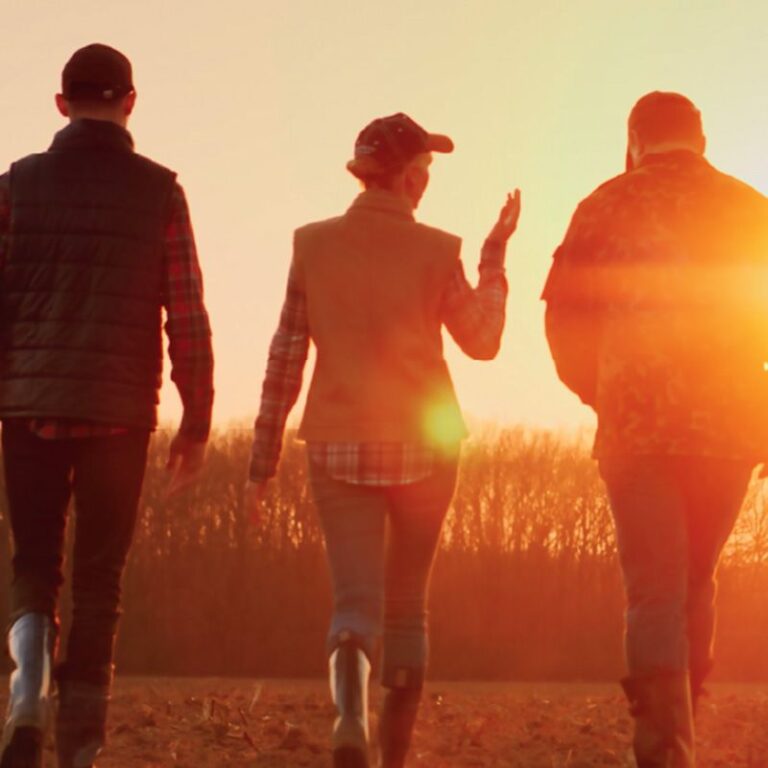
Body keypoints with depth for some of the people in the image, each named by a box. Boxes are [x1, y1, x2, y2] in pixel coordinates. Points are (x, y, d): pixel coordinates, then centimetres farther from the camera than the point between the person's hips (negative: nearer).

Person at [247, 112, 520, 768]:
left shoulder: (314, 245, -2)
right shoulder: (435, 253, -7)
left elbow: (286, 357, -2)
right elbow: (483, 343, 6)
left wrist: (263, 461, 5)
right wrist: (496, 252, 15)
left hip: (341, 448, 0)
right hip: (423, 445, 0)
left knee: (356, 605, -2)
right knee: (408, 602, 17)